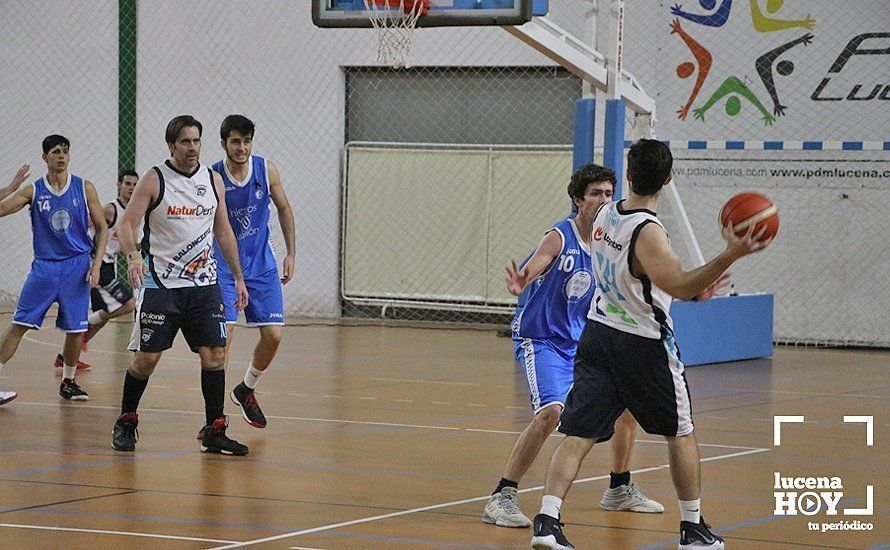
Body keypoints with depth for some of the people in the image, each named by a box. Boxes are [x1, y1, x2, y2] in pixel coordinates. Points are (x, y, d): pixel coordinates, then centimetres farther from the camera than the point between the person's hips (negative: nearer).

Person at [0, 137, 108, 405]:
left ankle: (68, 382, 21)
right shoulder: (33, 191, -1)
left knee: (75, 330, 2)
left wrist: (97, 264, -4)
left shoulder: (85, 188, 1)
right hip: (44, 265, -1)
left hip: (77, 266, 1)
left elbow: (102, 228, 5)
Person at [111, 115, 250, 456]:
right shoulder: (154, 180, -6)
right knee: (146, 358, -2)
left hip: (204, 284, 4)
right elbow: (126, 225, -10)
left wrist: (238, 277, 13)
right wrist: (133, 256, -30)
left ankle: (214, 432, 3)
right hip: (160, 285, -4)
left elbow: (223, 231, 15)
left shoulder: (213, 180, 7)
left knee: (215, 354, -3)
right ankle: (126, 423, 18)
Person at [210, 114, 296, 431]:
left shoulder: (266, 170, -5)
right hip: (222, 265, -4)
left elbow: (283, 209, 10)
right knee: (223, 334, -15)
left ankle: (246, 391, 27)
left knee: (273, 335, 0)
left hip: (261, 265, 4)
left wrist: (291, 254, 7)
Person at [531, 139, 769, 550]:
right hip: (643, 346, -5)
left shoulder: (605, 216, 3)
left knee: (578, 436, 1)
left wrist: (693, 290, 24)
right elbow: (678, 286, -32)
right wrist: (730, 256, -38)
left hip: (597, 334, 5)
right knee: (680, 434, 13)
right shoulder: (648, 232, -21)